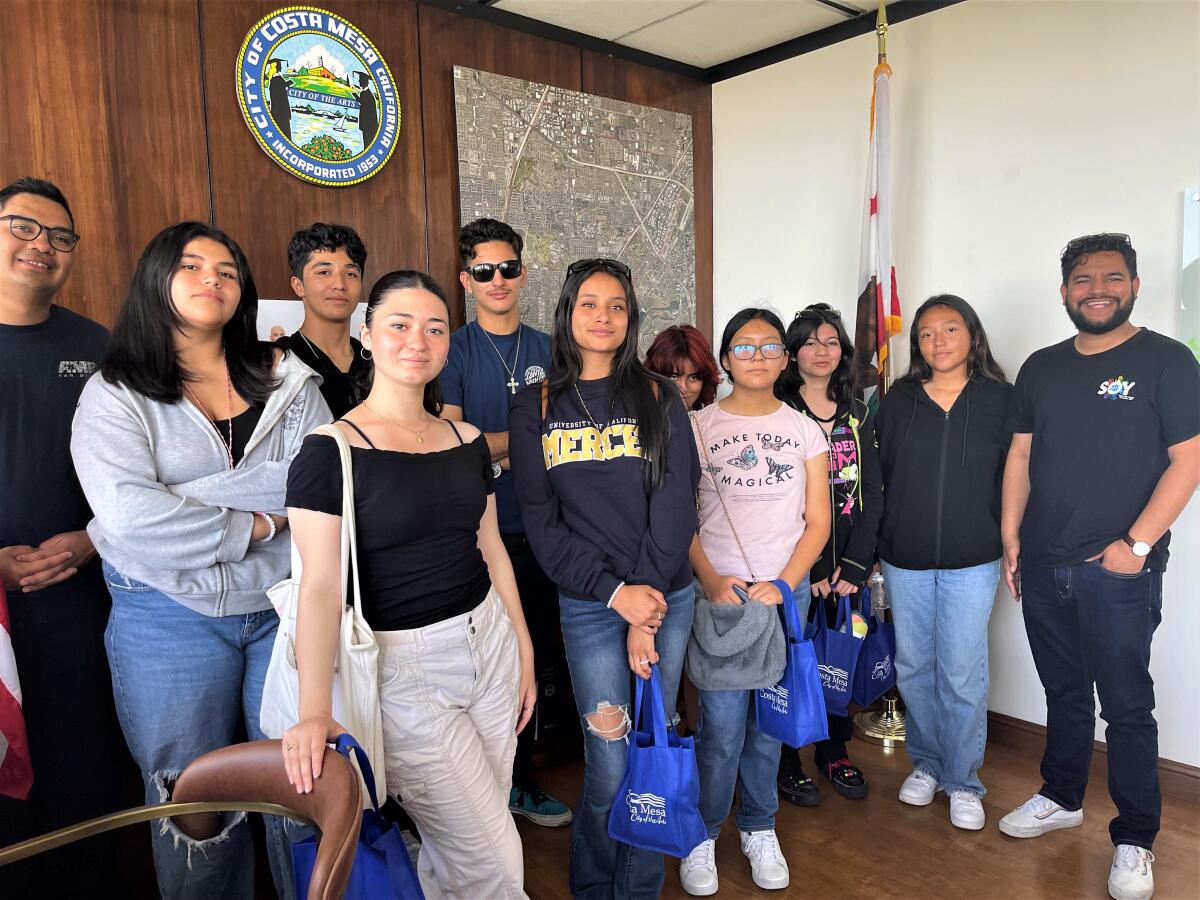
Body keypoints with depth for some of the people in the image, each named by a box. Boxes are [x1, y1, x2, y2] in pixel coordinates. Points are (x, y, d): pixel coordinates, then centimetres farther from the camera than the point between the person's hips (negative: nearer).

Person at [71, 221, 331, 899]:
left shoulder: (285, 379, 6)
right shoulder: (115, 393, -2)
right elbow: (126, 519, -18)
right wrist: (255, 524, -14)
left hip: (285, 606, 2)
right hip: (171, 620, -2)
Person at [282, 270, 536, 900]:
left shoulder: (466, 441, 6)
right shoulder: (330, 452, -11)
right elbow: (321, 586, -17)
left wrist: (525, 651, 12)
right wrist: (313, 711, -26)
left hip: (489, 642, 6)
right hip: (402, 665, -5)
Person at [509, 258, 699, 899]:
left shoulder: (658, 399, 5)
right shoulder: (535, 410, 4)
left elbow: (676, 504, -2)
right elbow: (540, 520, -2)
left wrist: (650, 606, -10)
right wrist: (616, 593, -11)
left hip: (667, 598, 1)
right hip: (588, 605, -1)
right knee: (610, 770, 0)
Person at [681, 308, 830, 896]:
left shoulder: (804, 430, 8)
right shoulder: (700, 426, 1)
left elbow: (818, 522, 5)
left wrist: (782, 584, -8)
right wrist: (711, 580, -14)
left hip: (786, 590, 2)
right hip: (718, 591, -2)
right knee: (722, 726, -2)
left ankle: (758, 828, 30)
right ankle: (702, 836, 19)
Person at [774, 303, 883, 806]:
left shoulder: (857, 416, 12)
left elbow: (872, 492, 7)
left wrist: (855, 564, -4)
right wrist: (807, 570, -12)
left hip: (847, 564, 4)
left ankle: (834, 750, 30)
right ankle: (787, 760, 20)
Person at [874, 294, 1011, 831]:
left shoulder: (1001, 399, 0)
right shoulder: (899, 400, 4)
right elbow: (879, 474, 6)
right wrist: (876, 545, 5)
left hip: (971, 562, -2)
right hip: (904, 559, 2)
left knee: (962, 673, 2)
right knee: (913, 666, 12)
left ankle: (963, 781, 20)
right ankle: (926, 764, 31)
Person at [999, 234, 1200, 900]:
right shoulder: (1041, 368, 10)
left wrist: (1136, 544, -15)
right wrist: (1010, 538, 6)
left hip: (1120, 571, -4)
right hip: (1042, 568, 5)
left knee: (1126, 706, 4)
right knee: (1063, 692, 18)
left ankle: (1134, 841, 19)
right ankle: (1061, 799, 35)